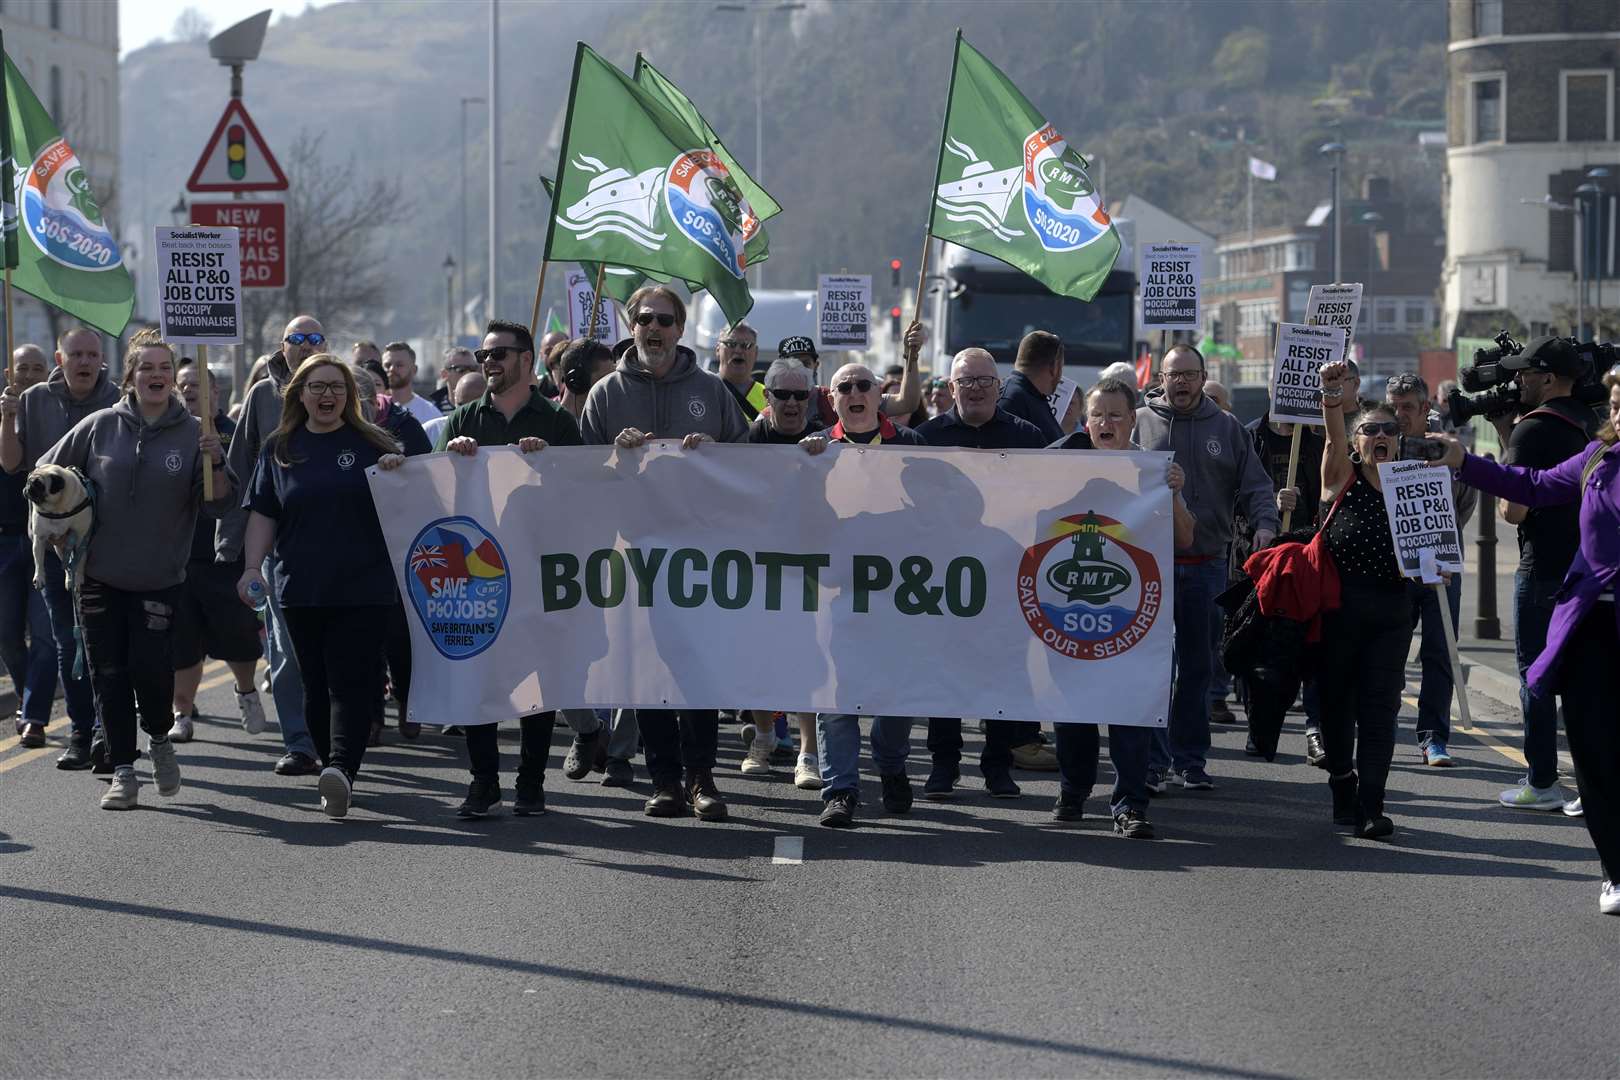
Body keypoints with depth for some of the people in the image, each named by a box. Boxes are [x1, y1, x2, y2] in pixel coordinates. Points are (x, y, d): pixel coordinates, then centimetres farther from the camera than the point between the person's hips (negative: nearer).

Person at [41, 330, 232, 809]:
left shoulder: (192, 433, -1)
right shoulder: (100, 427, 0)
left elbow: (220, 502, -3)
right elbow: (46, 477, 10)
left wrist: (215, 463, -19)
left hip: (160, 580, -1)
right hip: (100, 577, 1)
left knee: (150, 668, -10)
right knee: (109, 676, 2)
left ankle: (159, 738, 20)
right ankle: (123, 773, 11)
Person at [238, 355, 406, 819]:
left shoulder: (372, 444, 6)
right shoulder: (280, 449, 11)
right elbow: (263, 514, 12)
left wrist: (399, 473, -14)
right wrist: (253, 567, 0)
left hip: (363, 588, -3)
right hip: (301, 587, 3)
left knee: (351, 680, -14)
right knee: (316, 684, 6)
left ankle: (341, 767, -27)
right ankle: (334, 773, 16)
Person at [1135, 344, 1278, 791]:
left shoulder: (1226, 428, 10)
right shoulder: (1140, 423, 4)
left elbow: (1255, 484, 9)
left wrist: (1265, 524, -10)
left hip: (1207, 566, 2)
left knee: (1198, 666, 8)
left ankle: (1190, 759, 17)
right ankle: (1153, 759, -2)